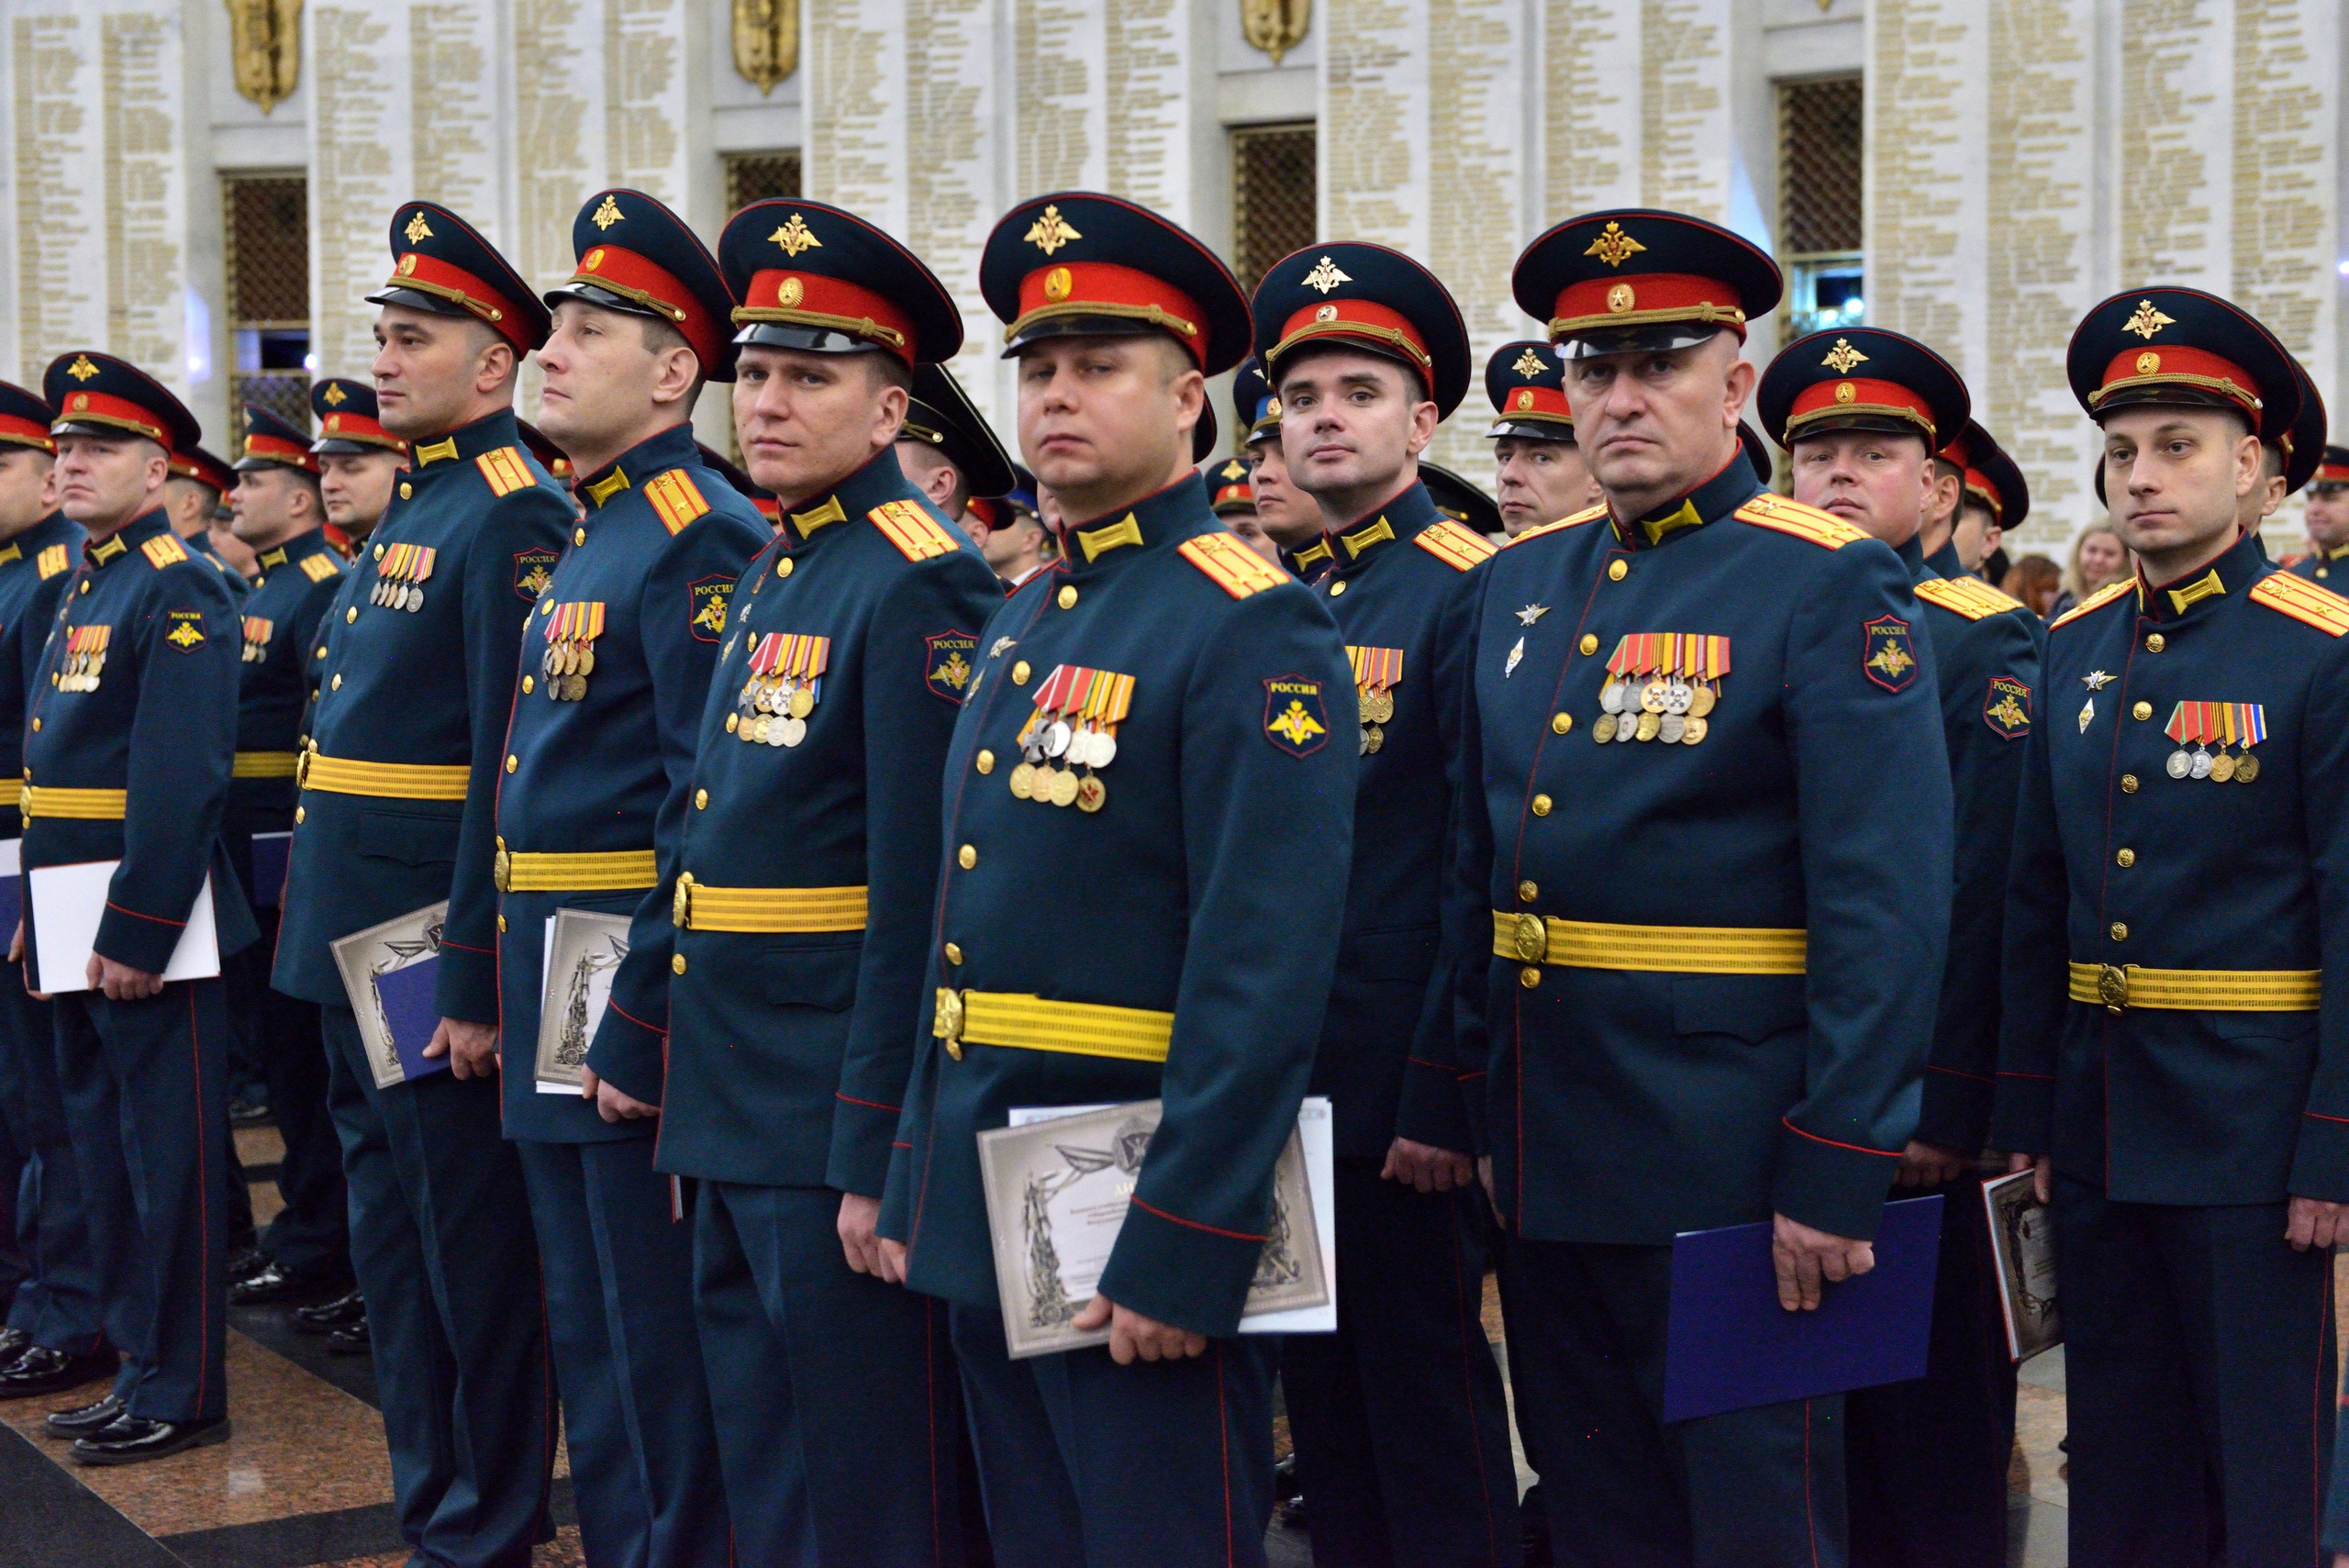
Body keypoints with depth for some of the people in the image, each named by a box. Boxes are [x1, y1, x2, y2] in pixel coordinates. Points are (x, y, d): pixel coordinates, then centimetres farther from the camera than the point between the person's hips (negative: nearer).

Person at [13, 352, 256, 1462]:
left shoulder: (179, 595, -14)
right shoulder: (85, 590, 15)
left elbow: (182, 782, -20)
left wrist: (137, 933, -22)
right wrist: (43, 913, 15)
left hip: (146, 919, -9)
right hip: (79, 928, 9)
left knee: (167, 1156, -1)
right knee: (106, 1148, 16)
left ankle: (181, 1393, 7)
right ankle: (139, 1360, 27)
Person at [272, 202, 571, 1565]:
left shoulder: (513, 517, -15)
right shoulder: (416, 510, 14)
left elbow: (513, 763, -20)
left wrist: (477, 982, -21)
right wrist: (338, 941, 17)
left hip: (438, 960, -10)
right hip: (362, 948, 10)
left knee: (474, 1251, 1)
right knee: (392, 1245, 17)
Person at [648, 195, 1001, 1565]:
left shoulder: (922, 585, -15)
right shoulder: (771, 575, 14)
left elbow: (922, 898, -19)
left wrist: (880, 1157, -20)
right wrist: (665, 1067, 18)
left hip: (835, 1134, -9)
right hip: (737, 1118, 9)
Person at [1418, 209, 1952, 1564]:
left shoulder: (1830, 588, -10)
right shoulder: (1521, 584, 10)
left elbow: (1886, 903, -16)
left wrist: (1837, 1171, -19)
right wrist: (1454, 1091, 11)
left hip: (1728, 1151, -6)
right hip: (1545, 1143, 6)